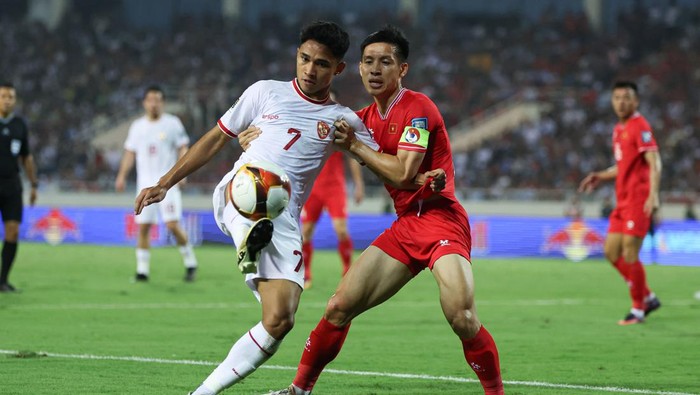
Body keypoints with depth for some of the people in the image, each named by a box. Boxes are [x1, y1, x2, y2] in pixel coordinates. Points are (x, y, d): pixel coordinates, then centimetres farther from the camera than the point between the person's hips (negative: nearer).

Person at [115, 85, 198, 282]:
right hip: (145, 183, 4)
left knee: (173, 225, -13)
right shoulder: (137, 126, 11)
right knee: (143, 227, -1)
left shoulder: (172, 123, 1)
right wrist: (122, 176, 6)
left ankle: (190, 263, 3)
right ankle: (142, 270, 5)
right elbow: (130, 153, 15)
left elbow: (183, 149, 1)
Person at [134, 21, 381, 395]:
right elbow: (215, 139, 20)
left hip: (283, 223, 1)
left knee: (280, 320, -13)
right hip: (235, 198, 0)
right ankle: (248, 239, -64)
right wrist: (164, 183, 16)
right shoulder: (267, 92, 15)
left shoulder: (343, 121, 14)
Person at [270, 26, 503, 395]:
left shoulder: (417, 108, -9)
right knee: (339, 308, 1)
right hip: (404, 225, 7)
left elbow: (402, 172, -17)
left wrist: (354, 145, -11)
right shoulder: (365, 118, 13)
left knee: (462, 319, -26)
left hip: (440, 219, -7)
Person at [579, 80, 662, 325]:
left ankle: (638, 310, 5)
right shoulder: (619, 130, 16)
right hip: (622, 201, 9)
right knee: (611, 252, 9)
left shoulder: (640, 127, -10)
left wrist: (653, 195, -29)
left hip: (638, 201, -9)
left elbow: (654, 163, -19)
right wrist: (601, 176, 14)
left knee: (629, 255, -8)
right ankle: (648, 298, 20)